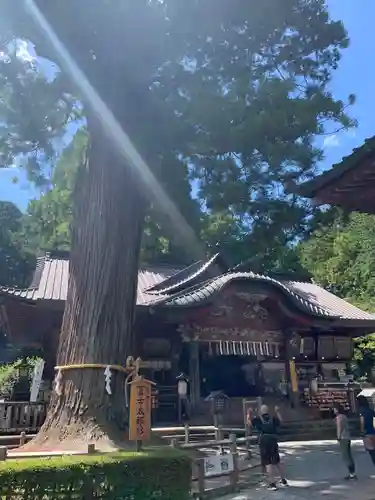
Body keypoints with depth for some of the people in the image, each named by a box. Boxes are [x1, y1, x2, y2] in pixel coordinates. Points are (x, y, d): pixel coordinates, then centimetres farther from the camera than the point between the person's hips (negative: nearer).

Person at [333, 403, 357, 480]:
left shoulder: (338, 417, -12)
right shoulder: (344, 416, 15)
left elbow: (339, 428, -17)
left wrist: (338, 439, -14)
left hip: (343, 438, -9)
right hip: (347, 438, 9)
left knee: (345, 457, -5)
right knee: (349, 456, 11)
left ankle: (352, 474, -6)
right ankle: (352, 473, 14)